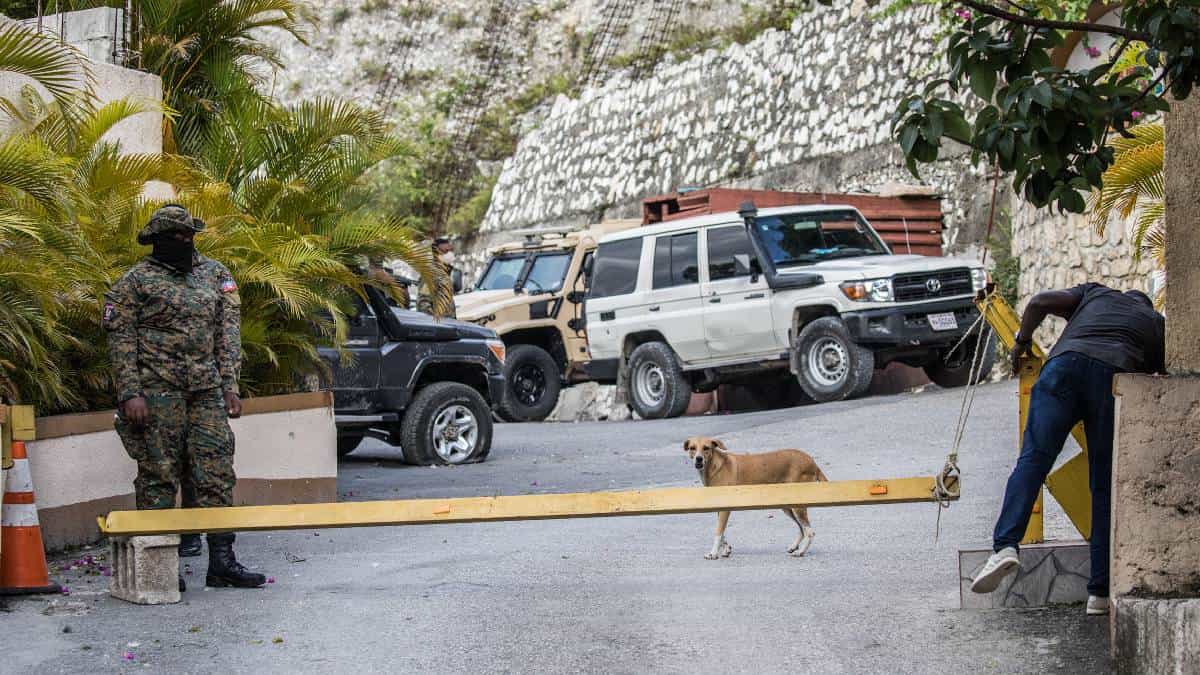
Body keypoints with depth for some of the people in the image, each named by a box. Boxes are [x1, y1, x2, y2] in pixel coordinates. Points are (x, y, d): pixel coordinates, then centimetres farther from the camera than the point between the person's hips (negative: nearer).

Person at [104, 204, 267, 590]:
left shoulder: (215, 275, 13)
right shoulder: (136, 281, 1)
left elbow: (229, 334, 12)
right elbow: (120, 340, -3)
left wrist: (230, 386, 4)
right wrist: (130, 394, -12)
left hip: (207, 390, 4)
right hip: (158, 390, -4)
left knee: (216, 474, 1)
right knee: (158, 475, -1)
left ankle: (221, 561, 3)